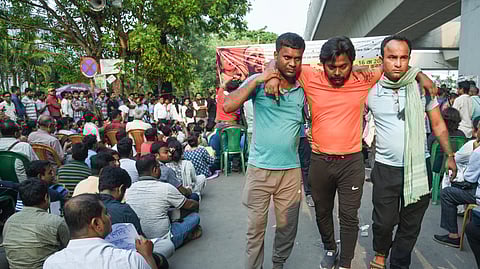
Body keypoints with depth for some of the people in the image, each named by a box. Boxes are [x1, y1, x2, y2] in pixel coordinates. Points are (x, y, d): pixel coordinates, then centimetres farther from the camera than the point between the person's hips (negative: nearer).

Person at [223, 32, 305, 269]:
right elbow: (228, 106, -16)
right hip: (259, 169, -2)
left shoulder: (304, 88, 3)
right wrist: (257, 80, -18)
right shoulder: (258, 82, -4)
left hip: (291, 170, 3)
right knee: (255, 227, 9)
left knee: (287, 227, 16)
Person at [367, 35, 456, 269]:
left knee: (411, 225, 12)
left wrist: (449, 155, 7)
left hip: (418, 168, 1)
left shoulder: (422, 87, -2)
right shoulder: (371, 91, -4)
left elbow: (438, 124, 6)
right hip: (386, 168, -1)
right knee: (384, 222, 6)